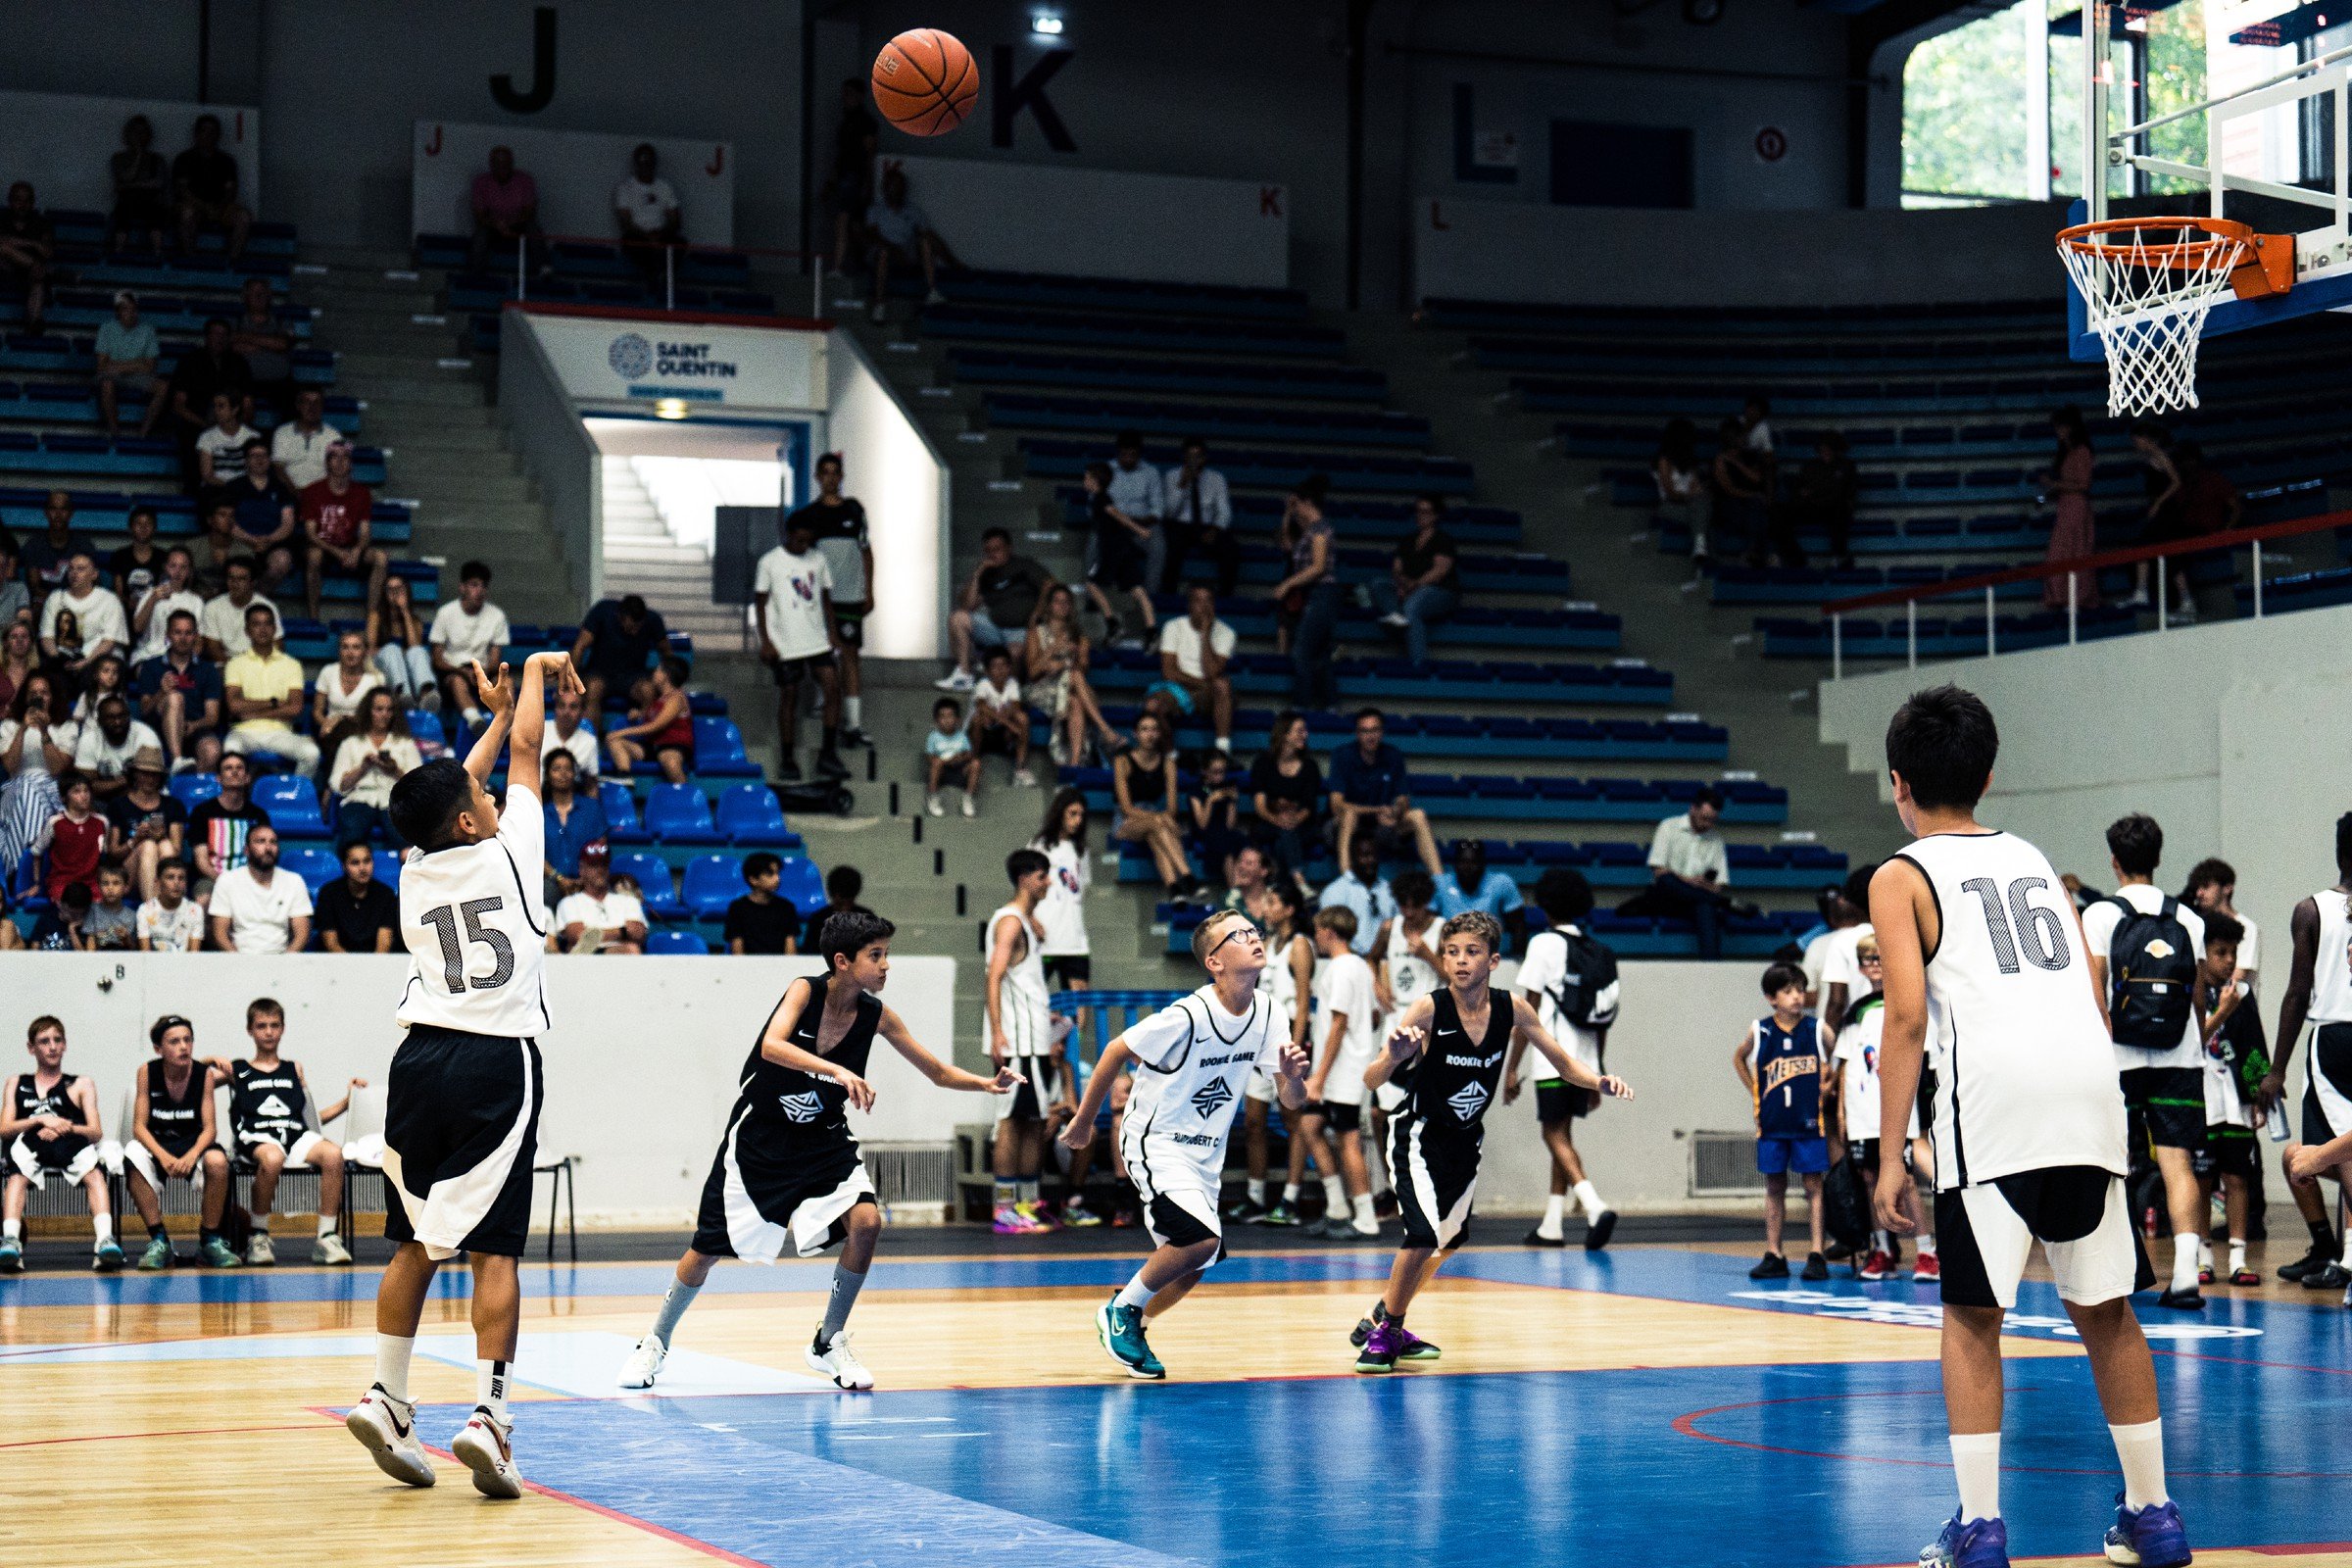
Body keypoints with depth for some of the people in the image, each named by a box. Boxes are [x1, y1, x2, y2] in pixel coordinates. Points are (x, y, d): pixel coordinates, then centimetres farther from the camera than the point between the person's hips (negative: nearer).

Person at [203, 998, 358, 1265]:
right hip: (256, 1136, -3)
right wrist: (211, 1061, 0)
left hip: (296, 1134, 3)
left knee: (332, 1153, -31)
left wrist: (347, 1101, 21)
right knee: (272, 1158, -41)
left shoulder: (294, 1070, 29)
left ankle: (327, 1237, -26)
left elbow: (312, 1117, 30)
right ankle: (259, 1237, -22)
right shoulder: (237, 1070, 20)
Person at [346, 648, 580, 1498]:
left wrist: (499, 713, 41)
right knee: (493, 1247, -5)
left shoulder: (414, 873, 12)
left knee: (416, 1243, 14)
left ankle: (388, 1400, 14)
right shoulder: (506, 852, -1)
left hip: (422, 1059, 5)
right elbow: (526, 752, 12)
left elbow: (455, 789, 29)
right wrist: (536, 673, 29)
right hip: (496, 1062, -5)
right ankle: (488, 1414, -11)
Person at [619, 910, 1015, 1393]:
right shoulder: (805, 990, -20)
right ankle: (656, 1343, 29)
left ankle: (829, 1343, -2)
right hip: (758, 1141, -3)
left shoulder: (875, 1015, -9)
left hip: (823, 1144, 3)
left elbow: (938, 1072, -1)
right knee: (709, 1249, 4)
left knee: (866, 1221, -20)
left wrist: (987, 1084, -19)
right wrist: (838, 1071, -50)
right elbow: (771, 1046, -39)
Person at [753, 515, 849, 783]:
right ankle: (788, 760, 12)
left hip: (819, 641, 4)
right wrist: (765, 642, -8)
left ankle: (827, 755, 0)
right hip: (786, 645, -4)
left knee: (833, 688, -8)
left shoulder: (818, 560, 7)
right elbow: (760, 602, -2)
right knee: (788, 698, 3)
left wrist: (833, 634, 8)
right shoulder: (770, 562, -5)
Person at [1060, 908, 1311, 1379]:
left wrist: (1292, 1075, -25)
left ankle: (1127, 1326, 35)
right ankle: (1121, 1311, -5)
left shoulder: (1265, 1014, -5)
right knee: (1201, 1238, -25)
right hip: (1155, 1143, -7)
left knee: (1192, 1267, 12)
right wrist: (1083, 1122, -3)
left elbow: (1293, 1102, -1)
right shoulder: (1187, 1017, -24)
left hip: (1204, 1155, 7)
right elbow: (1117, 1052, -12)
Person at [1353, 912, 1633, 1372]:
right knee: (1425, 1233, -23)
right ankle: (1384, 1333, -2)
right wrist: (1394, 1058, -51)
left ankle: (1382, 1321, 38)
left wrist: (1601, 1082, -19)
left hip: (1465, 1140, 6)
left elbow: (1565, 1064, 1)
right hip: (1419, 1135, -6)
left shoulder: (1512, 1010, -11)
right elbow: (1371, 1080, -29)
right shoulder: (1428, 1011, -24)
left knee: (1450, 1238, 18)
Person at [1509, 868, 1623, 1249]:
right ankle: (1551, 1225, 19)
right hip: (1586, 1061, 7)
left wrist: (1511, 1067, -6)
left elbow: (1529, 1011, -9)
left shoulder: (1544, 944, -5)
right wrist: (1596, 1079, 23)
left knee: (1556, 1137, -5)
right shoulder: (1599, 953, 14)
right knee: (1562, 1135, 16)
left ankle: (1595, 1206, -25)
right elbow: (1603, 1020, 16)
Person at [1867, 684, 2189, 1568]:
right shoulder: (2034, 861, 26)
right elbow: (2095, 998, 21)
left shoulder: (1901, 878, 10)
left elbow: (1908, 1015, -2)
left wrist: (1890, 1154, -2)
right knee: (2104, 1309, 15)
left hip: (1992, 1091, -5)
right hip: (2090, 1076, 5)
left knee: (1973, 1315, 4)